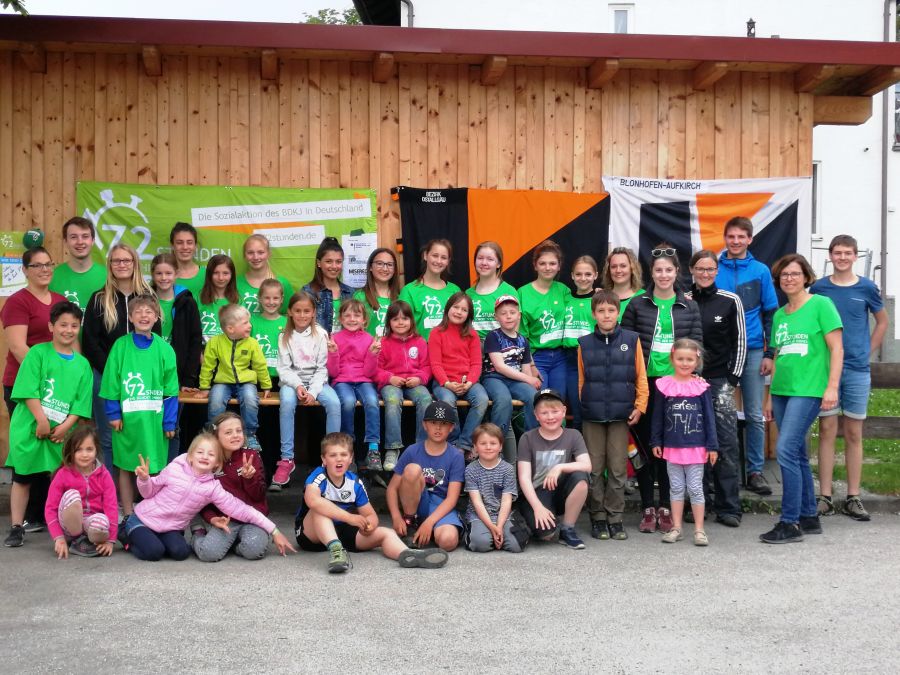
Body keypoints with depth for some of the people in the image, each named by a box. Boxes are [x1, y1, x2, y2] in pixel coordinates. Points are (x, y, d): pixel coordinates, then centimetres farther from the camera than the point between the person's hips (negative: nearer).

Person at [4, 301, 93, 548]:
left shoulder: (82, 364, 10)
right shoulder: (38, 353, 0)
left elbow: (81, 402, 5)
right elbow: (29, 391, -9)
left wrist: (65, 426, -9)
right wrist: (42, 421, -15)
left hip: (61, 432, 3)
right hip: (30, 427, -2)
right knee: (23, 477, 4)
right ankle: (16, 528, 11)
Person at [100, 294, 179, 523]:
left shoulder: (164, 349, 0)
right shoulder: (121, 346, 0)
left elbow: (170, 389, 1)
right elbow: (111, 382, 2)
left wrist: (169, 422, -2)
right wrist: (114, 414, -3)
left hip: (154, 418, 0)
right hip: (127, 417, 1)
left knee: (154, 467, 3)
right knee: (126, 467, 10)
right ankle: (128, 515, 23)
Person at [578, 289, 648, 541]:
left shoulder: (631, 340, 2)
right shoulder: (584, 343, 4)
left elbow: (641, 377, 4)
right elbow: (581, 380, 8)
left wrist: (640, 406, -3)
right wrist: (583, 407, 0)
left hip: (621, 415, 0)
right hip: (592, 415, 1)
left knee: (618, 469, 5)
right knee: (595, 468, 5)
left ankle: (615, 518, 14)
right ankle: (598, 518, 15)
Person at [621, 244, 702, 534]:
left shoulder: (689, 307, 7)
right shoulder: (637, 305, 3)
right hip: (644, 383, -1)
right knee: (644, 445, 3)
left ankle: (666, 509, 15)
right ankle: (648, 509, 13)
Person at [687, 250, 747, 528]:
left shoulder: (730, 301, 3)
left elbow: (740, 341, 6)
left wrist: (733, 378, 0)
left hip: (720, 381, -1)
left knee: (727, 443, -4)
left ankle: (728, 507, 2)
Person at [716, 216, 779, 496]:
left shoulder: (760, 271, 4)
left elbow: (770, 314, 5)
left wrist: (770, 353, -1)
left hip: (753, 351, 0)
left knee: (755, 415, 4)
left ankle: (755, 471, 13)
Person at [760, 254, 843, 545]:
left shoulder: (820, 304, -3)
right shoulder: (779, 315, 15)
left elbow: (837, 349, -6)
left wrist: (832, 387, -14)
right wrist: (770, 397, 17)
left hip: (808, 390, -7)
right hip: (782, 391, 7)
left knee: (786, 450, -14)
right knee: (797, 455, 11)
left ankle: (790, 523, -7)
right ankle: (809, 517, 22)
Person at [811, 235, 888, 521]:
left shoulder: (866, 288, 3)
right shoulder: (818, 288, 2)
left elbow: (882, 321, 15)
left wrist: (869, 350, 7)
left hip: (858, 369, 0)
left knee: (854, 434, 5)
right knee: (827, 431, 1)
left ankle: (853, 498, 12)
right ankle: (825, 497, 6)